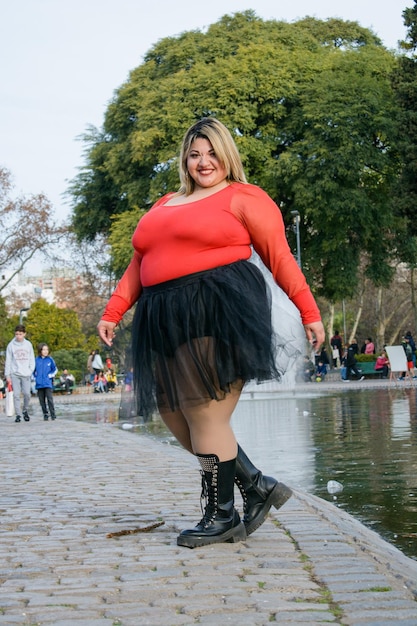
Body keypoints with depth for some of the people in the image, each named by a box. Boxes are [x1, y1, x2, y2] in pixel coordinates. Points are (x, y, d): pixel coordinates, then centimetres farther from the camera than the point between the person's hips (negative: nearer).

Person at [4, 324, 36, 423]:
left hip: (26, 374, 1)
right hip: (15, 374, -1)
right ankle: (18, 415, 1)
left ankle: (25, 411, 16)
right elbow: (8, 361, 4)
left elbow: (32, 359, 11)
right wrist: (7, 375, -1)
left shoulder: (28, 344, 6)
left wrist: (31, 370, -2)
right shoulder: (11, 345, 2)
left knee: (27, 393, -7)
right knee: (16, 395, -4)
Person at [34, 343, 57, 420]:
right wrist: (35, 379, 9)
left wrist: (50, 375, -3)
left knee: (50, 399, -11)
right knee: (42, 401, 6)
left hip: (48, 383, -2)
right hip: (39, 384, 2)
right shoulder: (36, 360, 4)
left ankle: (53, 415, -8)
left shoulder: (50, 359, 1)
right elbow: (33, 371, 16)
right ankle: (45, 414, 16)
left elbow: (55, 370, 11)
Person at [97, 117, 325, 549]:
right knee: (177, 419, 6)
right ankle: (258, 487, 17)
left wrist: (309, 312, -4)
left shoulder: (244, 198, 5)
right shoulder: (163, 207, 24)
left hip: (220, 314, -8)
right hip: (166, 321, 8)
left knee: (206, 416, -9)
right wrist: (112, 313, 14)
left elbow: (280, 257, 0)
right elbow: (138, 266, 23)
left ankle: (222, 517, 5)